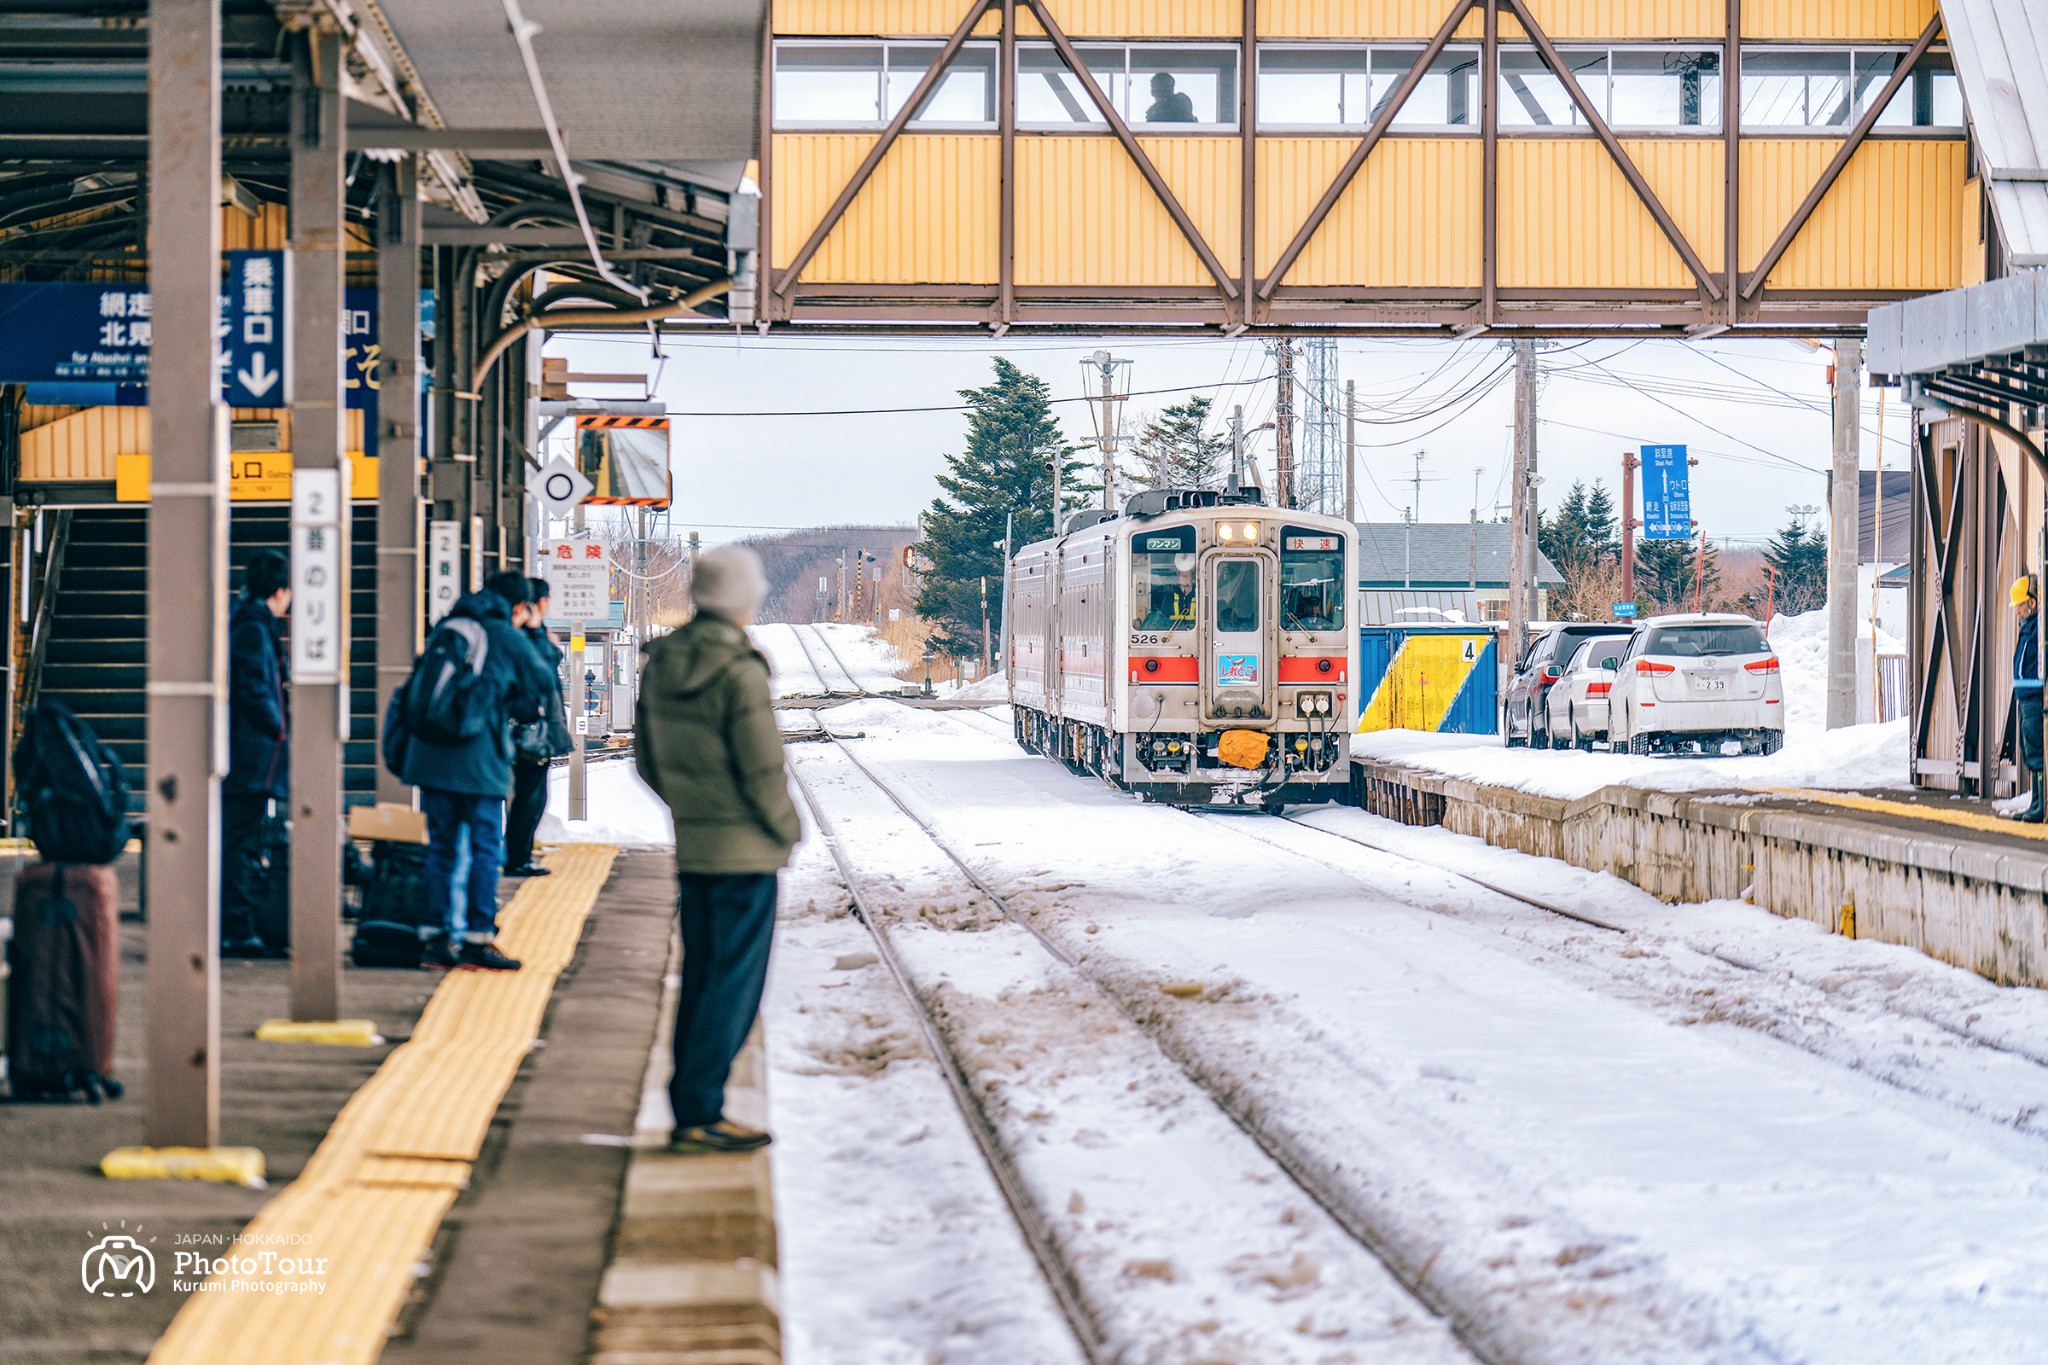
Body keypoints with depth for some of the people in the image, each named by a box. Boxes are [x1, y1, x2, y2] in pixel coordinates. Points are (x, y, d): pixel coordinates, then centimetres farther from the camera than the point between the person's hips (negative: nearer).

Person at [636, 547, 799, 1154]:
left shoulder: (660, 663, 4)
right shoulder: (739, 672, -19)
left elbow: (647, 758, 12)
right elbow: (763, 768, -17)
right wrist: (787, 828, -2)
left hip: (691, 847, 7)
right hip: (746, 850, -7)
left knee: (700, 978, 15)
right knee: (734, 982, -2)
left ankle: (690, 1107, 19)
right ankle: (700, 1114, -2)